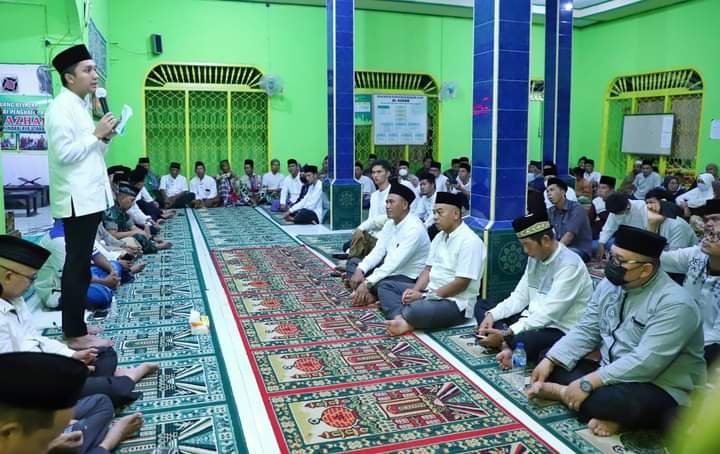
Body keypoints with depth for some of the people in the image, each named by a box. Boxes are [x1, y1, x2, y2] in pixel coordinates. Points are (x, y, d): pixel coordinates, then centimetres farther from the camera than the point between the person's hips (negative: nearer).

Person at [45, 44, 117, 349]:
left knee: (79, 265, 13)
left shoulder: (80, 107, 17)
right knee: (77, 267, -4)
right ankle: (75, 334, 4)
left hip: (89, 197, 9)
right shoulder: (61, 108, -12)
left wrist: (105, 138, 5)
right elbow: (64, 154, -21)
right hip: (77, 200, -9)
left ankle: (75, 327, 22)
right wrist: (95, 133, -14)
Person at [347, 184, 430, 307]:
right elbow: (378, 251, 0)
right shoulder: (390, 223, 5)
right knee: (353, 262, 9)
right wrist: (360, 270, -17)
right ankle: (366, 294, -14)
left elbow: (395, 262, -30)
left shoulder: (414, 228, -23)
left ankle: (369, 294, -5)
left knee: (380, 285, -38)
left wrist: (367, 283, -33)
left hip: (408, 278, -9)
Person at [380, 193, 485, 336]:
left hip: (455, 303, -10)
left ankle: (399, 316, -7)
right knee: (386, 287, 3)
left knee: (416, 310, -39)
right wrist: (414, 291, -7)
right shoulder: (439, 237, 12)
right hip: (431, 292, 10)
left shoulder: (469, 241, -17)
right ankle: (402, 320, -21)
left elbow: (461, 284, -21)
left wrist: (424, 296, -18)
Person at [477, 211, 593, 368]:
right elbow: (520, 297, 8)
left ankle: (507, 344, -6)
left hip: (560, 331, -9)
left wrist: (506, 334, -26)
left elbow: (548, 313, -26)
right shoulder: (535, 258, 5)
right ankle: (508, 345, -16)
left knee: (522, 342, -41)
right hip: (533, 318, 9)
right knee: (480, 309, 6)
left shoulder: (569, 265, -22)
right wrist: (492, 315, -9)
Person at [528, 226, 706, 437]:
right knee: (551, 365, -2)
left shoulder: (674, 303, -22)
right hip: (611, 374, 8)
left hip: (658, 388, -8)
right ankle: (606, 407, -17)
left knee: (607, 399, -39)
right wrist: (549, 360, -10)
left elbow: (646, 362, -30)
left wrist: (588, 383, -30)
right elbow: (585, 330, 3)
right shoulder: (609, 285, 2)